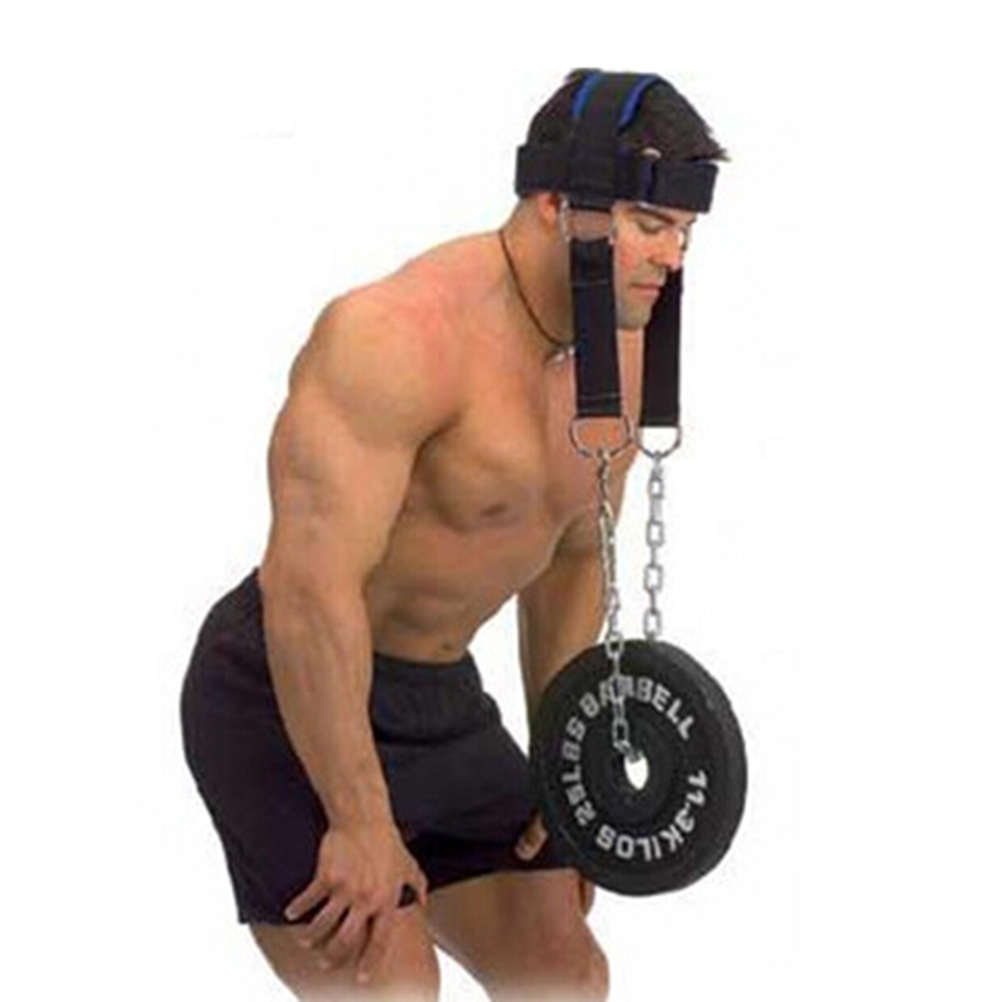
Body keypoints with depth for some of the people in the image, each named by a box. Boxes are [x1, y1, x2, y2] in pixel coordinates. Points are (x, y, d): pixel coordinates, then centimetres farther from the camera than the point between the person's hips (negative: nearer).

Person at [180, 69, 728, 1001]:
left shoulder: (622, 356, 3)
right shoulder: (401, 336, -25)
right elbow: (309, 584, -30)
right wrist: (361, 822, -29)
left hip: (440, 703, 9)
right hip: (294, 704, -9)